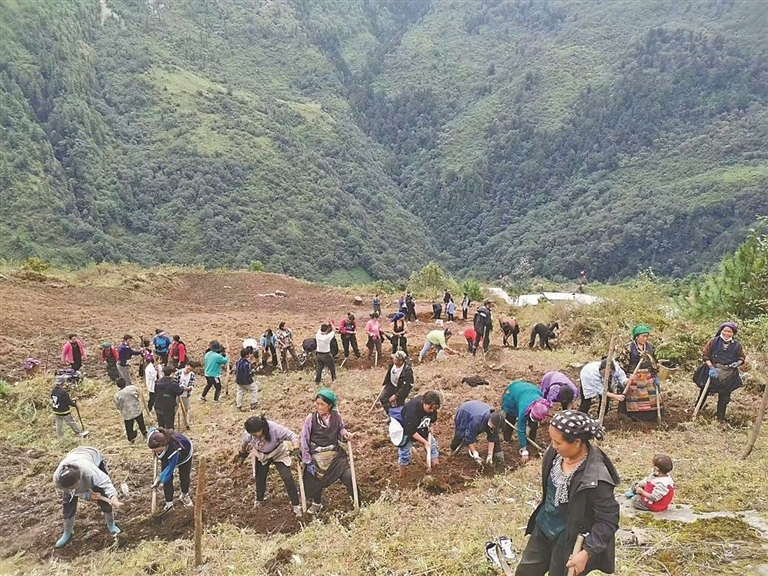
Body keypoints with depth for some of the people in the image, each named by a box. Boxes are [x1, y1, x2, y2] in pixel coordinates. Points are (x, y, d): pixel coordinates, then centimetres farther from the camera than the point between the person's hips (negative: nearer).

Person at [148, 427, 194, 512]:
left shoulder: (174, 450, -51)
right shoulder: (152, 435, -39)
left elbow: (170, 468, -34)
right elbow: (152, 429, -11)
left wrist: (159, 479, -22)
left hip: (184, 454, -4)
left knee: (184, 477, 14)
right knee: (167, 480, 1)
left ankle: (184, 496, 45)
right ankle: (169, 503, 20)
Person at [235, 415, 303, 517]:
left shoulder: (275, 428, -40)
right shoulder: (248, 433, -27)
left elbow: (292, 436, -35)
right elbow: (244, 442, -3)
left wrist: (296, 449, -51)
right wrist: (241, 453, 15)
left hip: (278, 453, -3)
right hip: (261, 456, 3)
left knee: (287, 478, -9)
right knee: (260, 478, 18)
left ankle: (296, 505, 5)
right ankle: (258, 500, 47)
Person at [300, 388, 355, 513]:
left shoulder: (337, 416, -8)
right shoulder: (311, 418, -14)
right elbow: (304, 440, -8)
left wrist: (344, 433, -14)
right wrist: (308, 461, -7)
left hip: (335, 455, 1)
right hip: (317, 457, -1)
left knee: (349, 477, -12)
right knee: (313, 483, 10)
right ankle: (317, 503, 43)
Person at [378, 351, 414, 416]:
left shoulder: (407, 371, -34)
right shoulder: (393, 363, -17)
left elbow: (405, 386, -27)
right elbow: (388, 373, 5)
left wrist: (396, 395, -24)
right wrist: (385, 383, 13)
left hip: (402, 388, -6)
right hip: (392, 384, 6)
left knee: (399, 404, -5)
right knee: (382, 398, 0)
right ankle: (390, 413, 19)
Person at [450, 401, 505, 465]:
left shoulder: (494, 421, -30)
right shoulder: (477, 420, -47)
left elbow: (492, 438, -19)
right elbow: (469, 437, -36)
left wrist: (490, 454, -21)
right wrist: (475, 454, -32)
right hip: (463, 413, -5)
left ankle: (498, 453, -2)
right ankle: (453, 448, 23)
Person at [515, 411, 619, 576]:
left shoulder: (596, 478, -34)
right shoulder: (556, 452, -13)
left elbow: (608, 521, -24)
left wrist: (587, 552, -29)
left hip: (570, 540, -7)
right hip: (543, 527, 7)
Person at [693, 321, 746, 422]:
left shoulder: (737, 345, -4)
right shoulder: (713, 342, -9)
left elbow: (742, 357, 11)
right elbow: (705, 355, -6)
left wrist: (738, 363, -11)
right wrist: (711, 367, -17)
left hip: (728, 375, 1)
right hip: (712, 372, -1)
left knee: (724, 398, 11)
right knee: (704, 392, 11)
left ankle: (721, 418, 26)